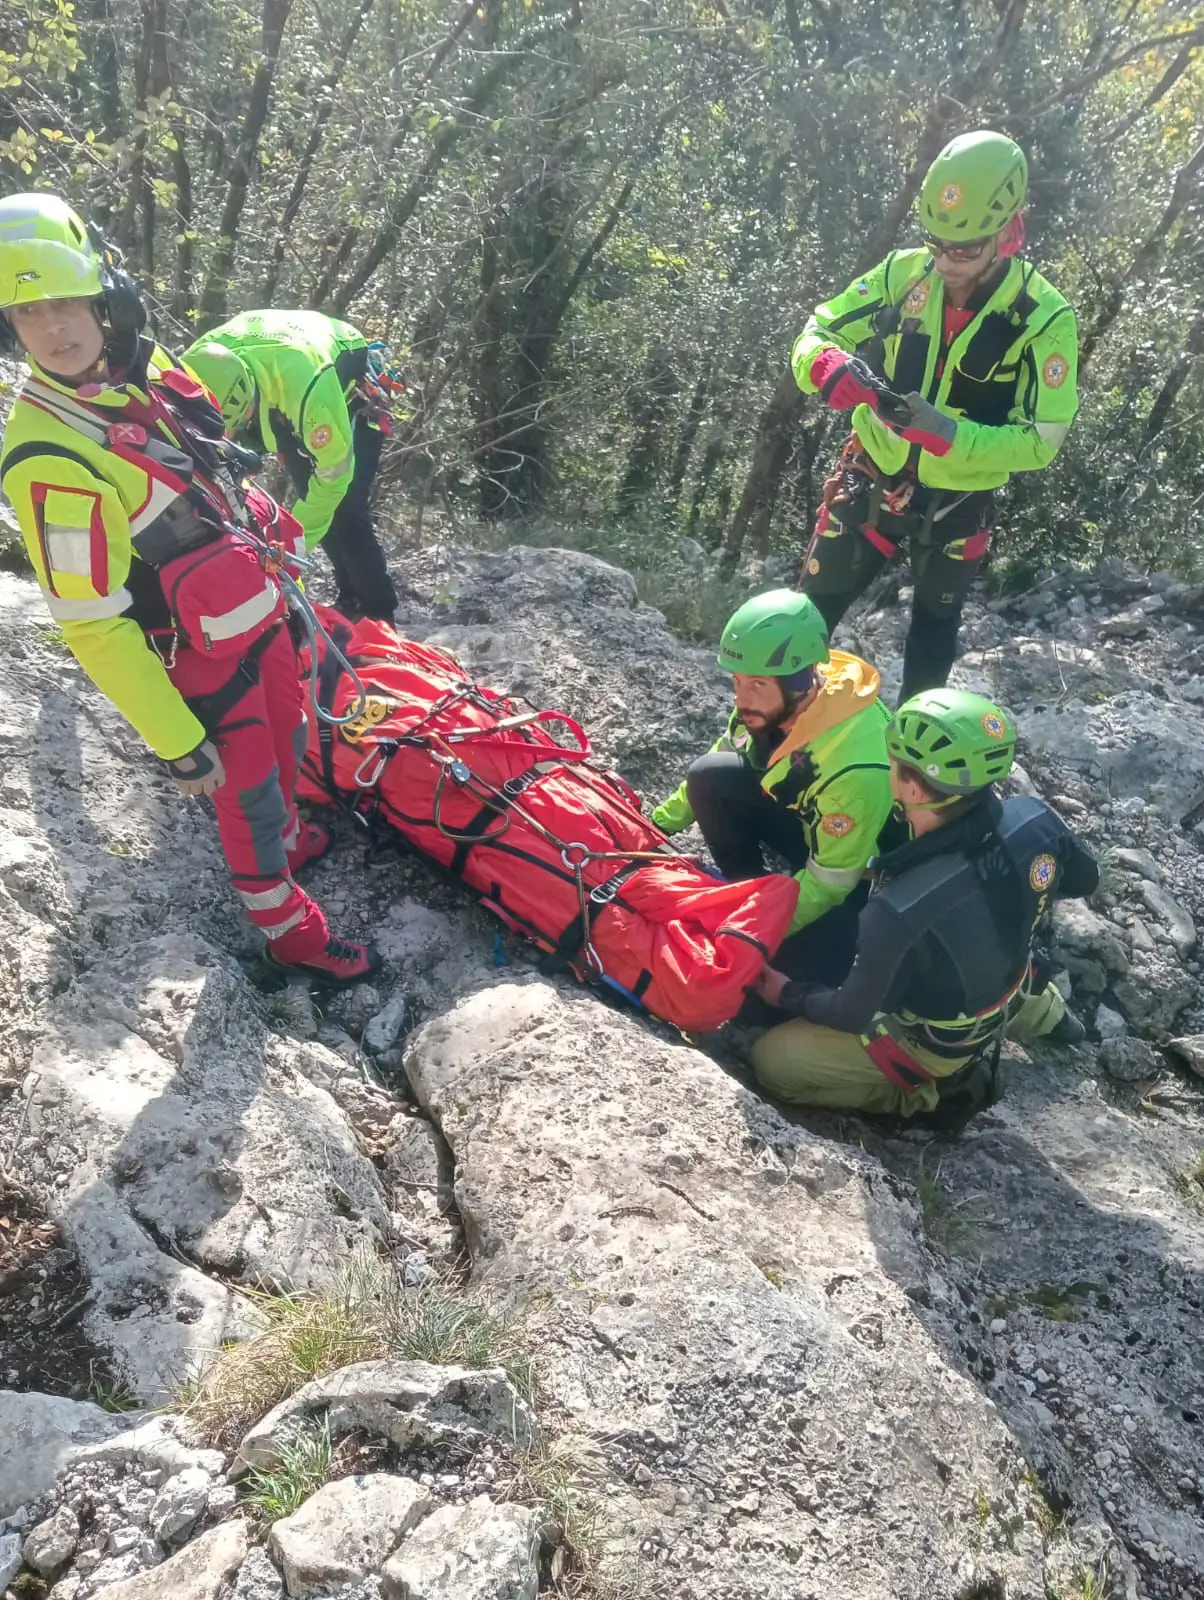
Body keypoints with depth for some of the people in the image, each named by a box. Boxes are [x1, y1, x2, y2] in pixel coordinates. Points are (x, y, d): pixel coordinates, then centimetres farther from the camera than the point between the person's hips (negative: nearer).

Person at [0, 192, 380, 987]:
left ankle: (287, 840, 56)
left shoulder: (149, 370, -6)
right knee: (249, 794, 10)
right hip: (202, 656, -7)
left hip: (259, 613, 7)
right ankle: (291, 931, 34)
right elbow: (93, 627, -25)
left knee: (286, 748, 27)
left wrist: (274, 534, 23)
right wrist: (179, 744, -22)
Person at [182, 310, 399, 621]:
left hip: (351, 393, -5)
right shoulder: (202, 364, -30)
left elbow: (334, 473, -35)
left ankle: (378, 616, -2)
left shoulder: (305, 383, -47)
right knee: (315, 502, 5)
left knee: (345, 512, -15)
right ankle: (351, 600, 23)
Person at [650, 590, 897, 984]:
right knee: (708, 776, -16)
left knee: (801, 964, -26)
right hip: (803, 814, 6)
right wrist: (661, 821, 3)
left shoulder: (857, 768, -39)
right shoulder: (775, 698, -19)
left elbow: (829, 880, -29)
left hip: (863, 871, -6)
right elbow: (723, 757, 2)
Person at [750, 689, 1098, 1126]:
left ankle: (927, 1087, 4)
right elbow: (1084, 880, -2)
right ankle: (1039, 1008, 36)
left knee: (771, 1060, -2)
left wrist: (789, 995, -5)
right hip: (1010, 991, 6)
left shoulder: (901, 912, -41)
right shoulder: (1034, 818, -25)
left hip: (939, 1045, -6)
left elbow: (854, 1016, -23)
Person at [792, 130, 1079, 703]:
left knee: (934, 630, 20)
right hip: (868, 481, 1)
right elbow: (814, 335, -9)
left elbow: (1040, 440, -21)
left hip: (956, 505, -1)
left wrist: (944, 433, -37)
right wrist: (830, 367, -35)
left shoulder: (1044, 319, -19)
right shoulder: (903, 273, -12)